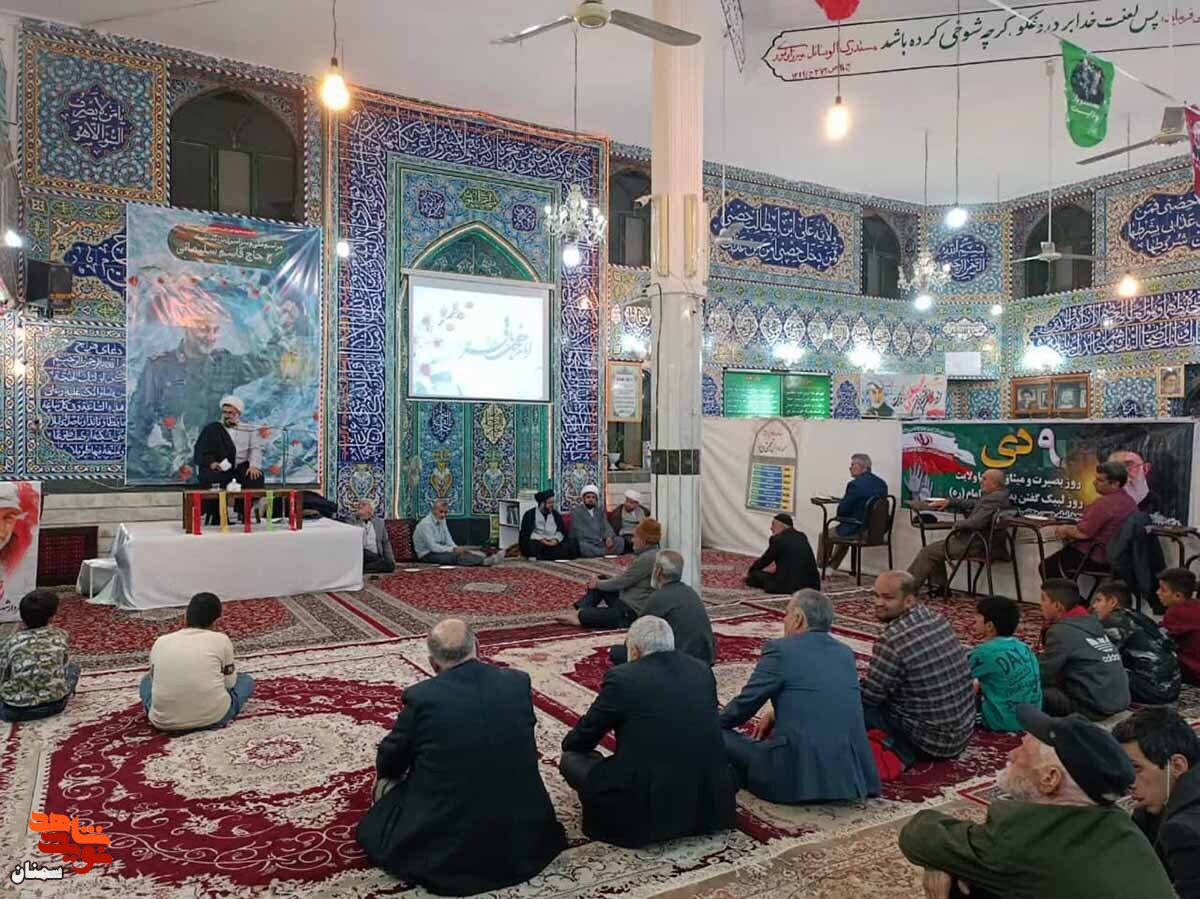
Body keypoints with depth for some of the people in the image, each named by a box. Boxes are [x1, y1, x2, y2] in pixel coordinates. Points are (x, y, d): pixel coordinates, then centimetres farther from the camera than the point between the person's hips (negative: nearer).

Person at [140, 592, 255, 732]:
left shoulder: (161, 641, 9)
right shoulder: (221, 639, 2)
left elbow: (155, 678, 22)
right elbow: (230, 682, 12)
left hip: (164, 722, 2)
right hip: (211, 716, -2)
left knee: (147, 681, 34)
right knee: (246, 680, 27)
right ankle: (213, 719, 8)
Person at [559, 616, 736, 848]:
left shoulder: (621, 677, -8)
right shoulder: (702, 670, 6)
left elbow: (583, 736, 4)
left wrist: (568, 749, 28)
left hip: (645, 809, -4)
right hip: (711, 804, 5)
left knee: (572, 759, 13)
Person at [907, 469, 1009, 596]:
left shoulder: (994, 499, -22)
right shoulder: (997, 495, 10)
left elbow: (976, 522, -30)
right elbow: (973, 504, 23)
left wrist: (958, 524, -12)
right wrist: (949, 502, 13)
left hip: (978, 545, -11)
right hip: (978, 540, 11)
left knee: (928, 551, -7)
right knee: (935, 548, 20)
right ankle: (939, 586, 19)